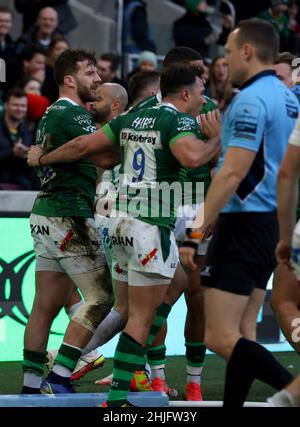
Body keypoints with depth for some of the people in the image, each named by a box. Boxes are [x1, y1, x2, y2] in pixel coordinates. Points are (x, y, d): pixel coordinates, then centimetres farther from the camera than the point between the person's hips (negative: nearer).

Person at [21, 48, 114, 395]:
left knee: (46, 305, 9)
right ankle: (58, 378, -10)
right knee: (100, 297, -7)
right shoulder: (72, 115, -12)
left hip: (46, 213, 10)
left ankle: (31, 385, 10)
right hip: (68, 216, -10)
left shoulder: (52, 114, 18)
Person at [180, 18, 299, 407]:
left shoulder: (251, 100, -16)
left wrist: (197, 232, -21)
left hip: (244, 225, -10)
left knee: (220, 338, -11)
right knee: (239, 334, 11)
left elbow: (233, 173, -22)